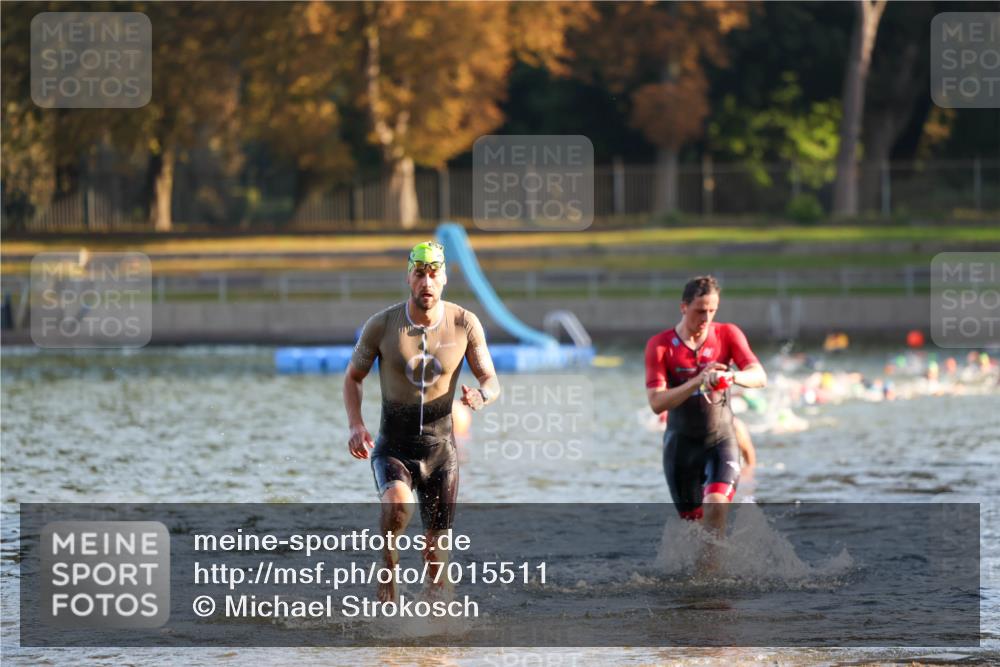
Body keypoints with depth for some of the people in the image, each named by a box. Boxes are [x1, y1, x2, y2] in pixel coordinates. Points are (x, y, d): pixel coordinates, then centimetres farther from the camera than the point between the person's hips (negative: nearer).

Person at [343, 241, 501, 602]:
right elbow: (352, 377, 4)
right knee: (397, 506, -34)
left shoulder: (465, 324, -8)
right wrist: (355, 425, -12)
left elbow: (491, 381, -2)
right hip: (393, 448, -2)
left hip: (441, 449, 2)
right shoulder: (382, 325, -10)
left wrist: (481, 395, -27)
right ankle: (388, 559, -5)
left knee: (436, 551, 7)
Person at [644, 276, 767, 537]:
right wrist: (698, 381, -30)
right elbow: (656, 402, -16)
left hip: (721, 439, -1)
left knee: (716, 504, -23)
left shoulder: (728, 335, -3)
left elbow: (759, 376, -14)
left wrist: (731, 377, -37)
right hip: (681, 442, 1)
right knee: (692, 517, 6)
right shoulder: (660, 345, -7)